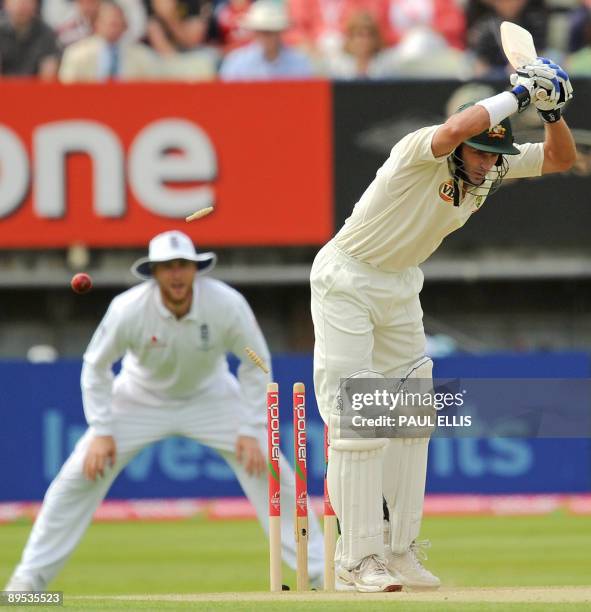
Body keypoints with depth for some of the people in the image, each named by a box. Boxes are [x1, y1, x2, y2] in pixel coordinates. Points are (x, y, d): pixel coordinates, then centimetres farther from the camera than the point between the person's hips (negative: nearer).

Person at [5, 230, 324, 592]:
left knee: (269, 471, -11)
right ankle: (30, 577, 1)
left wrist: (251, 431, -17)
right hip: (141, 397, -1)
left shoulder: (228, 304, -28)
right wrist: (101, 432, -18)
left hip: (209, 396, 1)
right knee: (80, 476, -11)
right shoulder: (129, 309, -29)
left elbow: (255, 363, -13)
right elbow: (96, 366, -13)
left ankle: (319, 572, 1)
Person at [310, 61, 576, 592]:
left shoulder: (495, 167, -5)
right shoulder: (423, 152, -27)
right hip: (347, 282, -8)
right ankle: (358, 559, -10)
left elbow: (561, 158, 0)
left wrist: (552, 109, -19)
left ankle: (400, 548, 15)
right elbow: (454, 129, -50)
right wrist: (517, 94, -39)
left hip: (401, 287, 8)